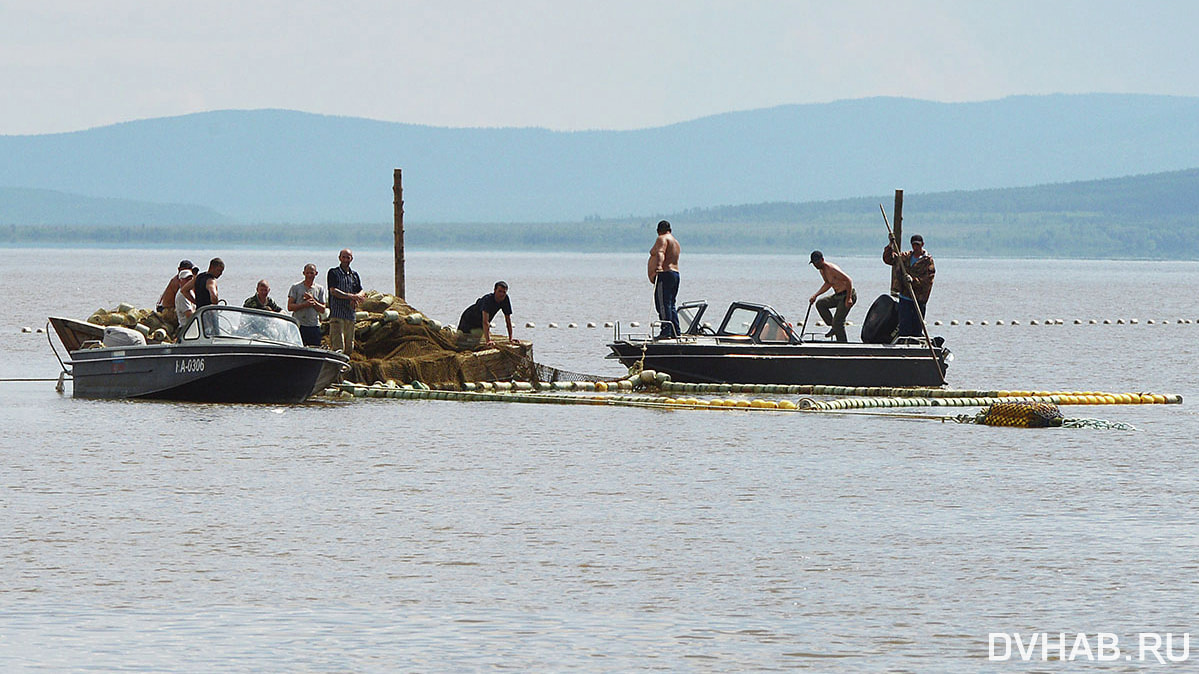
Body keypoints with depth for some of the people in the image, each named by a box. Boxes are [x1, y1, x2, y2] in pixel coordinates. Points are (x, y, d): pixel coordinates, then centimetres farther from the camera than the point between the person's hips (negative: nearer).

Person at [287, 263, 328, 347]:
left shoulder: (320, 289, 11)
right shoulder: (296, 287, 5)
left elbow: (322, 310, 5)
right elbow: (290, 307, -2)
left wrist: (313, 300, -9)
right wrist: (304, 304, -15)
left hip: (314, 326, 2)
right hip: (299, 325, -2)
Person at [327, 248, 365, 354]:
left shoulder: (354, 275, 18)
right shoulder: (333, 273, 1)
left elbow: (361, 292, 14)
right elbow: (333, 291, -10)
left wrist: (356, 298, -10)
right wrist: (351, 296, -16)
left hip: (350, 313, 6)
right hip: (337, 313, -6)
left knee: (349, 347, 7)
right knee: (338, 346, -16)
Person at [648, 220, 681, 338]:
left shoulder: (662, 239, -5)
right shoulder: (675, 241, 24)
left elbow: (660, 253, -23)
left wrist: (658, 265, -39)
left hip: (664, 275, -10)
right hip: (675, 274, 10)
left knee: (663, 304, -14)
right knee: (671, 305, 14)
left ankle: (666, 331, -22)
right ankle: (675, 332, 12)